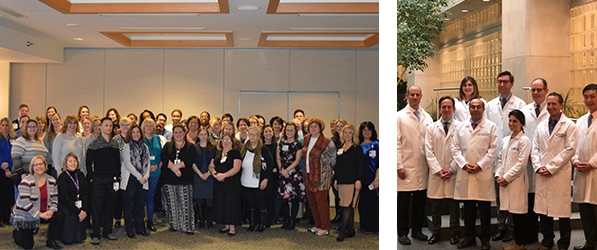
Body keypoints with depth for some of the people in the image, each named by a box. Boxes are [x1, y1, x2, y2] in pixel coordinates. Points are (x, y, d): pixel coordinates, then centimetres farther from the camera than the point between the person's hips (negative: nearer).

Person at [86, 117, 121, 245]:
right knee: (97, 206, -3)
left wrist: (117, 176, 6)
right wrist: (91, 177, -8)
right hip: (98, 179, -4)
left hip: (112, 179, 4)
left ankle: (107, 231, 20)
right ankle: (95, 234, 3)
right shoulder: (95, 143, -2)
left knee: (110, 205, 9)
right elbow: (88, 161, -3)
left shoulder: (115, 143, 10)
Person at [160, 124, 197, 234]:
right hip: (168, 180, 1)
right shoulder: (168, 145, 13)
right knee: (171, 203, 4)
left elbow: (192, 159, -7)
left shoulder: (190, 146, 10)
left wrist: (178, 165, -15)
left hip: (185, 180, -1)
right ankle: (173, 225, 15)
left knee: (186, 203, -5)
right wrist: (174, 169, -16)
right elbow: (163, 158, -4)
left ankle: (188, 226, -1)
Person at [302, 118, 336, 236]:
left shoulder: (326, 141, -12)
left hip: (321, 176, -7)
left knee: (321, 201, -3)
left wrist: (325, 169, 5)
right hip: (309, 175, 7)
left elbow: (333, 159, -4)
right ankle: (317, 225, 26)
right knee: (311, 201, 12)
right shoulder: (306, 139, 8)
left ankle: (325, 228, 8)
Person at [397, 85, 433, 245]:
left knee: (420, 202, 10)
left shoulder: (427, 117, 10)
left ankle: (417, 230, 23)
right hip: (406, 167, -4)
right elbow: (396, 143, -5)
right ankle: (402, 233, 14)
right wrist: (399, 166, -10)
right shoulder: (400, 116, -1)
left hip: (422, 167, 4)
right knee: (403, 203, 3)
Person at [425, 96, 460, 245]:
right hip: (436, 174, 2)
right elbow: (429, 152, 2)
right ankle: (436, 233, 20)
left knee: (454, 206, 7)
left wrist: (452, 170, -9)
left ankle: (454, 234, 20)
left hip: (454, 174, -2)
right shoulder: (431, 128, 7)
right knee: (435, 205, 8)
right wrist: (438, 170, -7)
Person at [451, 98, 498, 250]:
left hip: (484, 173, -2)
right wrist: (464, 164, -7)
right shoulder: (460, 127, 10)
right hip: (464, 172, 3)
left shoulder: (491, 126, 2)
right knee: (468, 208, 9)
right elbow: (455, 148, 7)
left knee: (484, 209, 4)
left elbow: (493, 149, -4)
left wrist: (480, 165, -11)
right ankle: (469, 237, 20)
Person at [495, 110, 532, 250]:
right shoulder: (505, 140, 14)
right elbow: (500, 159, 15)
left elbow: (521, 163, -13)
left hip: (517, 181, -6)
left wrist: (506, 178, -12)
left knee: (518, 213, 0)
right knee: (512, 212, 11)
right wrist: (498, 175, 1)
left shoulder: (524, 140, -7)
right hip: (504, 181, 6)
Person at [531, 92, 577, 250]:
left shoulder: (569, 125, -2)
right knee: (543, 209, 8)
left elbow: (570, 149, -9)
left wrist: (551, 167, -12)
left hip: (560, 174, -4)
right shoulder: (541, 126, 13)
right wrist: (538, 167, -3)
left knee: (562, 209, 2)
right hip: (542, 175, 4)